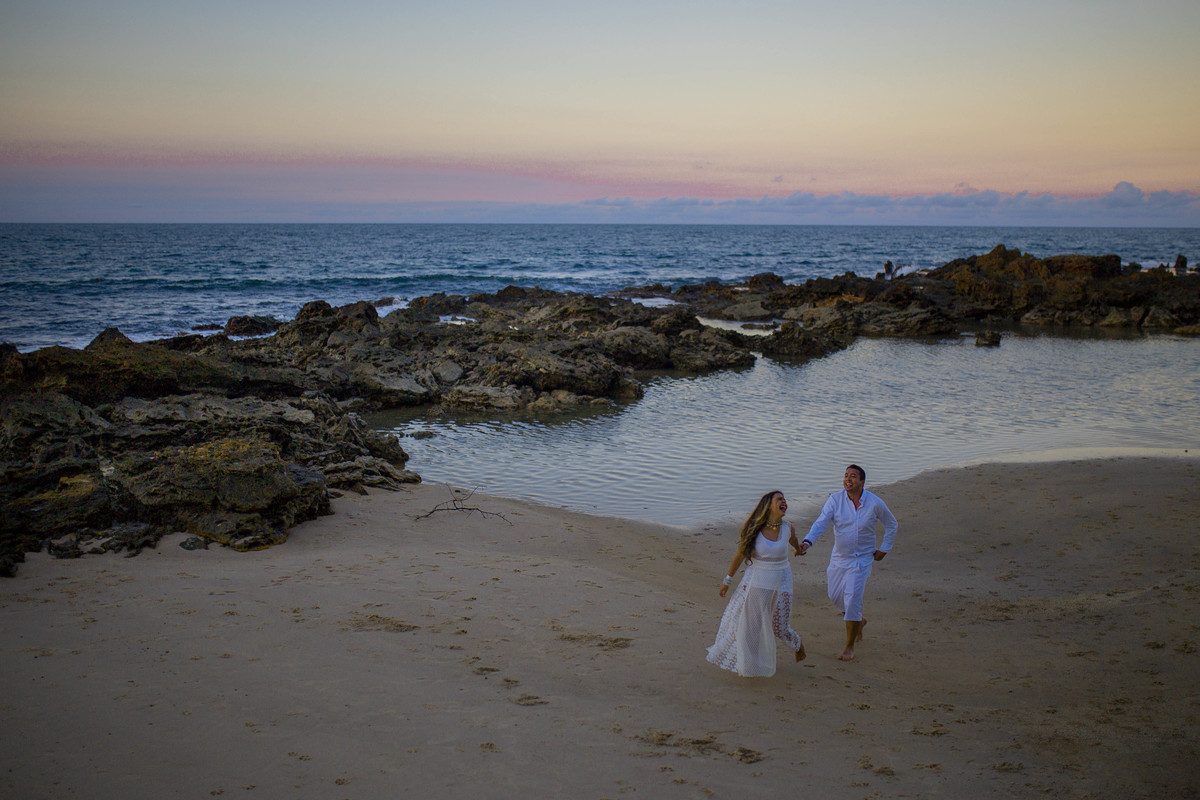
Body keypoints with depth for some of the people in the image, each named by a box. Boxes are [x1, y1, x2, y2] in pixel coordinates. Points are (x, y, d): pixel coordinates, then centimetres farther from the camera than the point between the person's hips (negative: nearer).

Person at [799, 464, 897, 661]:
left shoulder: (875, 503, -10)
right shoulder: (835, 500, -10)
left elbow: (891, 525, 8)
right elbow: (821, 523, -21)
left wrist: (884, 549, 5)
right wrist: (808, 542, -37)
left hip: (862, 558, -3)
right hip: (838, 557, 3)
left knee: (852, 599, -10)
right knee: (835, 596, 11)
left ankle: (849, 646, 4)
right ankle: (859, 622, 42)